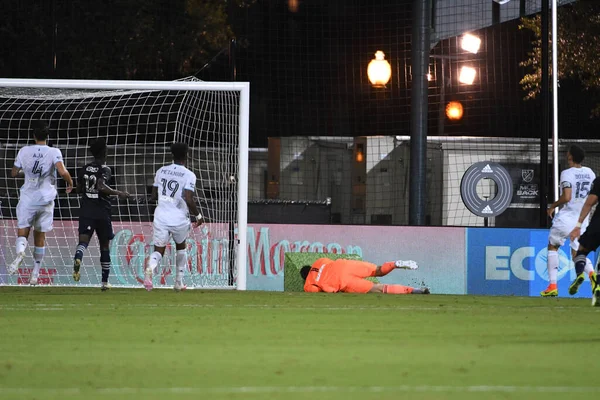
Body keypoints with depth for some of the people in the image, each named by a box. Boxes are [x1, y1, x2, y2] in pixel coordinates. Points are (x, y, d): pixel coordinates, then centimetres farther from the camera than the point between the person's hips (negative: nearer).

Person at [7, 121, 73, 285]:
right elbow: (62, 172, -19)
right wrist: (70, 183, 1)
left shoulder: (24, 151, 0)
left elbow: (14, 173, 8)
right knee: (40, 236, 13)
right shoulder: (54, 152, -6)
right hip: (46, 200, 0)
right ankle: (35, 273, 17)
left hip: (27, 199, 0)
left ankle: (20, 252, -33)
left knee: (22, 232, 2)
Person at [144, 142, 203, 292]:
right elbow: (188, 200, -17)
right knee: (181, 247, 23)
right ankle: (178, 282, 26)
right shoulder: (189, 175, -7)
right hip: (180, 219, -2)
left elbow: (153, 196, 14)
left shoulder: (161, 171, 7)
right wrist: (198, 216, -2)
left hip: (161, 217, 2)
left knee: (158, 250, 4)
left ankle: (150, 268, -30)